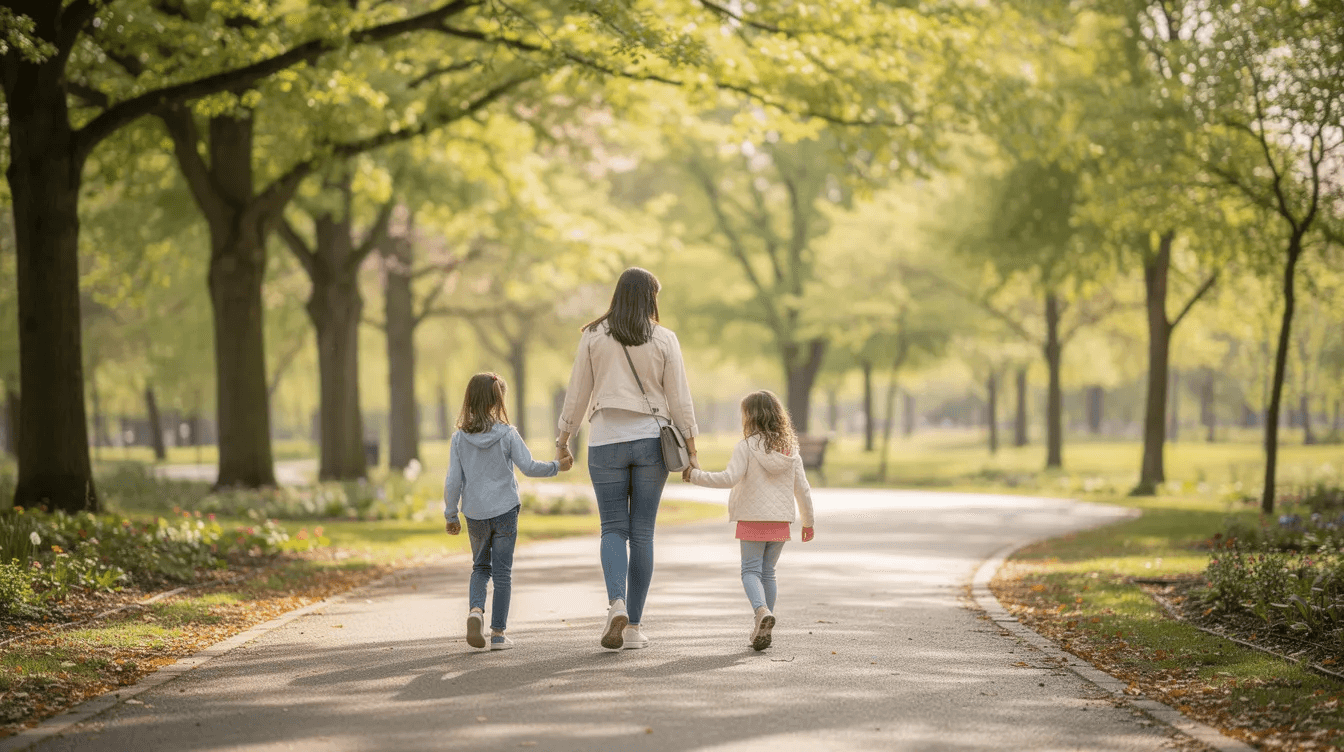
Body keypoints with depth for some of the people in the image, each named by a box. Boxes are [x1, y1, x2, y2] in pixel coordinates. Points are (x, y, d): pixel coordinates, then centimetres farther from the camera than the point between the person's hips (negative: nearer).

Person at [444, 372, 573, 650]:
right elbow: (529, 467, -10)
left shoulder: (460, 438, -3)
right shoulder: (507, 434, -9)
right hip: (505, 512, -2)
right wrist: (557, 466, 6)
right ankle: (498, 633, 7)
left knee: (480, 567, 18)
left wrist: (450, 515, 6)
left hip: (475, 513, 2)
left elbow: (453, 481, -2)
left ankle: (476, 609, -8)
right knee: (502, 571, 6)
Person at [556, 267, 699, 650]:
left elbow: (577, 393, 3)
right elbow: (679, 399, 0)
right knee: (642, 532, 6)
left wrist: (563, 440, 13)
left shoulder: (594, 336, 0)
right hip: (651, 440, 0)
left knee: (613, 528, 8)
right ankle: (633, 626, 7)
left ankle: (616, 603, -18)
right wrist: (691, 449, 7)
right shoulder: (664, 339, -1)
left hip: (606, 440, 0)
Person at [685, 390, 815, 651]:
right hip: (780, 520, 4)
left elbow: (729, 478, -20)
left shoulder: (746, 447, -10)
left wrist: (696, 475, -10)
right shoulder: (790, 449, 6)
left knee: (751, 570, 1)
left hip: (753, 519, -4)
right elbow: (802, 488, 9)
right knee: (768, 572, 14)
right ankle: (762, 629, 14)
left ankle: (762, 610, -27)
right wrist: (808, 521, 20)